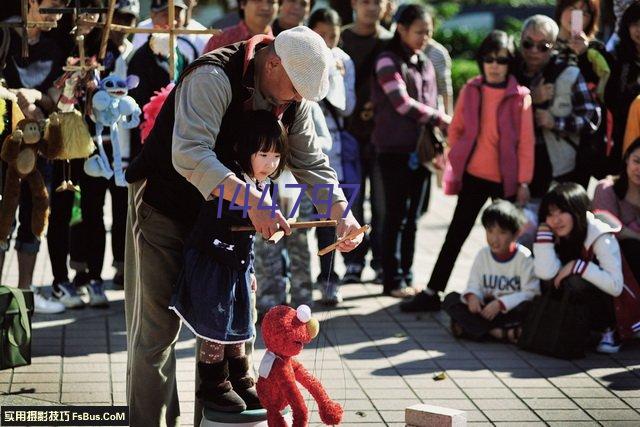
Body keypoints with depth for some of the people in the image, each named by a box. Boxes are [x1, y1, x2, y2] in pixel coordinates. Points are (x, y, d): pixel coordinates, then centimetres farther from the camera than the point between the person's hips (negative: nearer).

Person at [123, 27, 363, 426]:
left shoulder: (292, 99, -5)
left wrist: (342, 212, -12)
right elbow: (188, 155, -41)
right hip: (165, 208, -7)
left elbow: (310, 161, 5)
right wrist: (251, 199, -50)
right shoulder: (212, 78, -29)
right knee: (158, 328, -3)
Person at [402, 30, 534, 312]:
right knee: (456, 233, 4)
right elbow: (456, 129, 12)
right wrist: (456, 160, 7)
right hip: (473, 175, 2)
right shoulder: (470, 90, 1)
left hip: (506, 180, -2)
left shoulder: (520, 96, -7)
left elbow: (526, 143, -6)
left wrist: (524, 182, -7)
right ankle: (432, 292, 6)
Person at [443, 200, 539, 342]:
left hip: (511, 310, -4)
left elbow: (530, 293, -16)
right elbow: (474, 284, 4)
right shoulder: (483, 255, 4)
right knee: (450, 299, -15)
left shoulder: (524, 257, -9)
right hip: (485, 307, 4)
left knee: (526, 307, -36)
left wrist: (500, 303, -26)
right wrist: (472, 296, -21)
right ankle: (499, 333, -28)